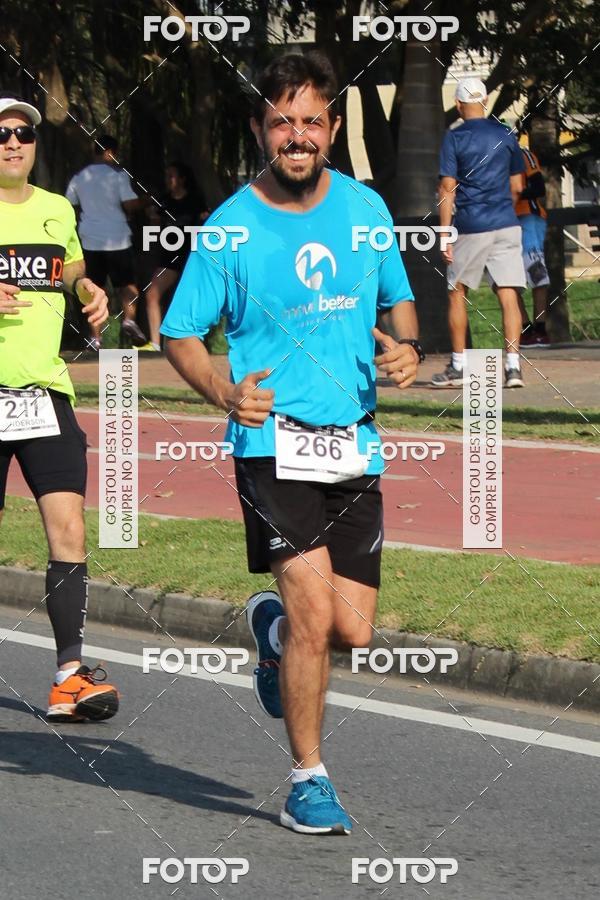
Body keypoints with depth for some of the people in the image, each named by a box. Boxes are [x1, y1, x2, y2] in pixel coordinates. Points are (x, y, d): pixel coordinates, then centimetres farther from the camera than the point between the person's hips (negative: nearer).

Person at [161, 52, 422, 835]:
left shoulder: (366, 208, 6)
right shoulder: (231, 228, -5)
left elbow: (399, 300, 20)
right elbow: (180, 334, 2)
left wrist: (407, 347, -3)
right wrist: (226, 393, -17)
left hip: (355, 444, 4)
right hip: (274, 443, -4)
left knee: (353, 629, 2)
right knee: (315, 614, -15)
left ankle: (272, 626, 37)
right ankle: (309, 781, 1)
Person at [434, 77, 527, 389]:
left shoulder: (454, 138, -5)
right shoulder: (505, 135, 7)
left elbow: (447, 189, -9)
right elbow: (516, 186, 12)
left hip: (471, 226, -3)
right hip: (506, 224, 3)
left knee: (457, 293, 11)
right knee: (509, 295, 0)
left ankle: (458, 366, 12)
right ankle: (513, 365, -8)